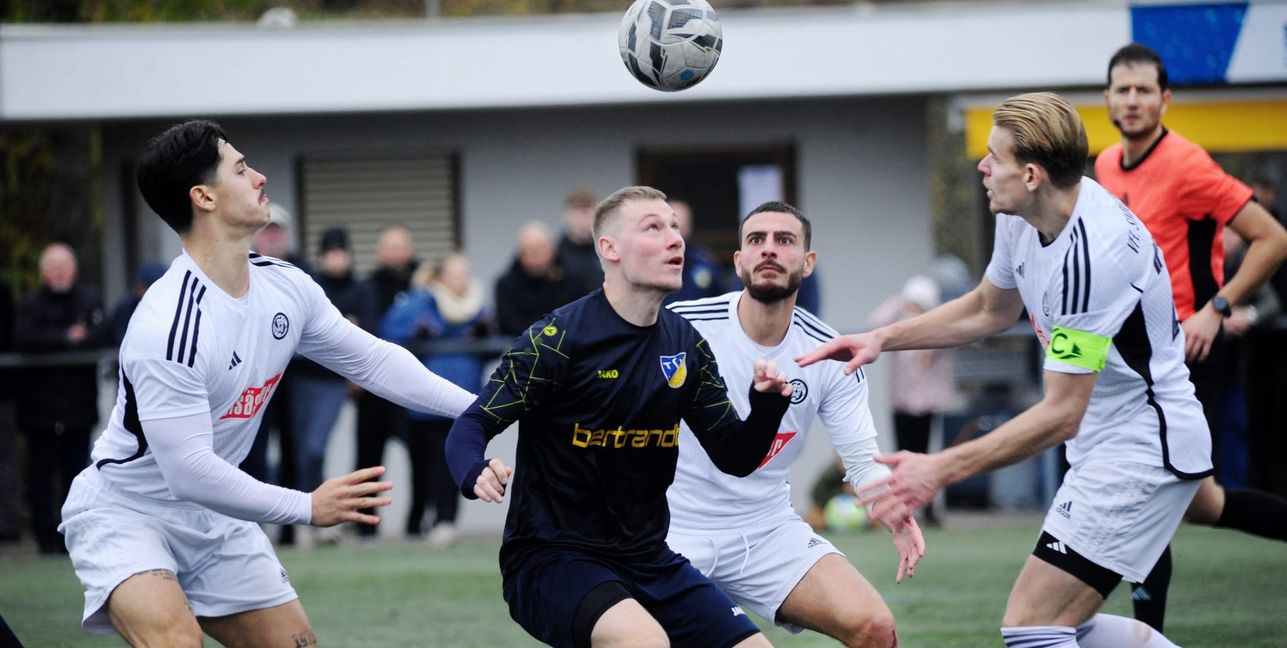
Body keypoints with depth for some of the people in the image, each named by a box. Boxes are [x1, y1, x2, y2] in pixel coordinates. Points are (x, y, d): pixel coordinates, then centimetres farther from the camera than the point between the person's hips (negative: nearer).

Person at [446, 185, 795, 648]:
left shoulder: (687, 346, 5)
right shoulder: (559, 337, -13)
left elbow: (735, 458, 8)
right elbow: (471, 427, -12)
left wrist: (767, 406, -13)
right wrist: (477, 476, -35)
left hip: (647, 558, 6)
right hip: (551, 558, -6)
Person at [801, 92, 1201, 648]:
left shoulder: (1091, 254, -28)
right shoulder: (1022, 218, 0)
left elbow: (1061, 414, -27)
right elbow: (990, 309, 22)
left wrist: (939, 471, -26)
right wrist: (883, 339, 14)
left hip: (1140, 450, -10)